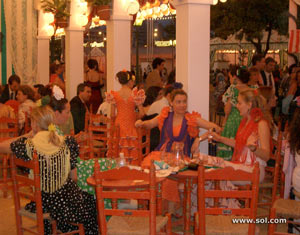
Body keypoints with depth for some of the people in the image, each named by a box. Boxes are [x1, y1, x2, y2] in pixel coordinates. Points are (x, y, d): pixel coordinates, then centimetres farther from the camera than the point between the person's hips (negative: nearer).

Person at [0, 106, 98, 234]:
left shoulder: (28, 145, -16)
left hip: (42, 202, 1)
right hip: (67, 198, 0)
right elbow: (74, 175, -4)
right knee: (90, 202, 29)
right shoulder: (67, 143, -11)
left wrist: (24, 138, 8)